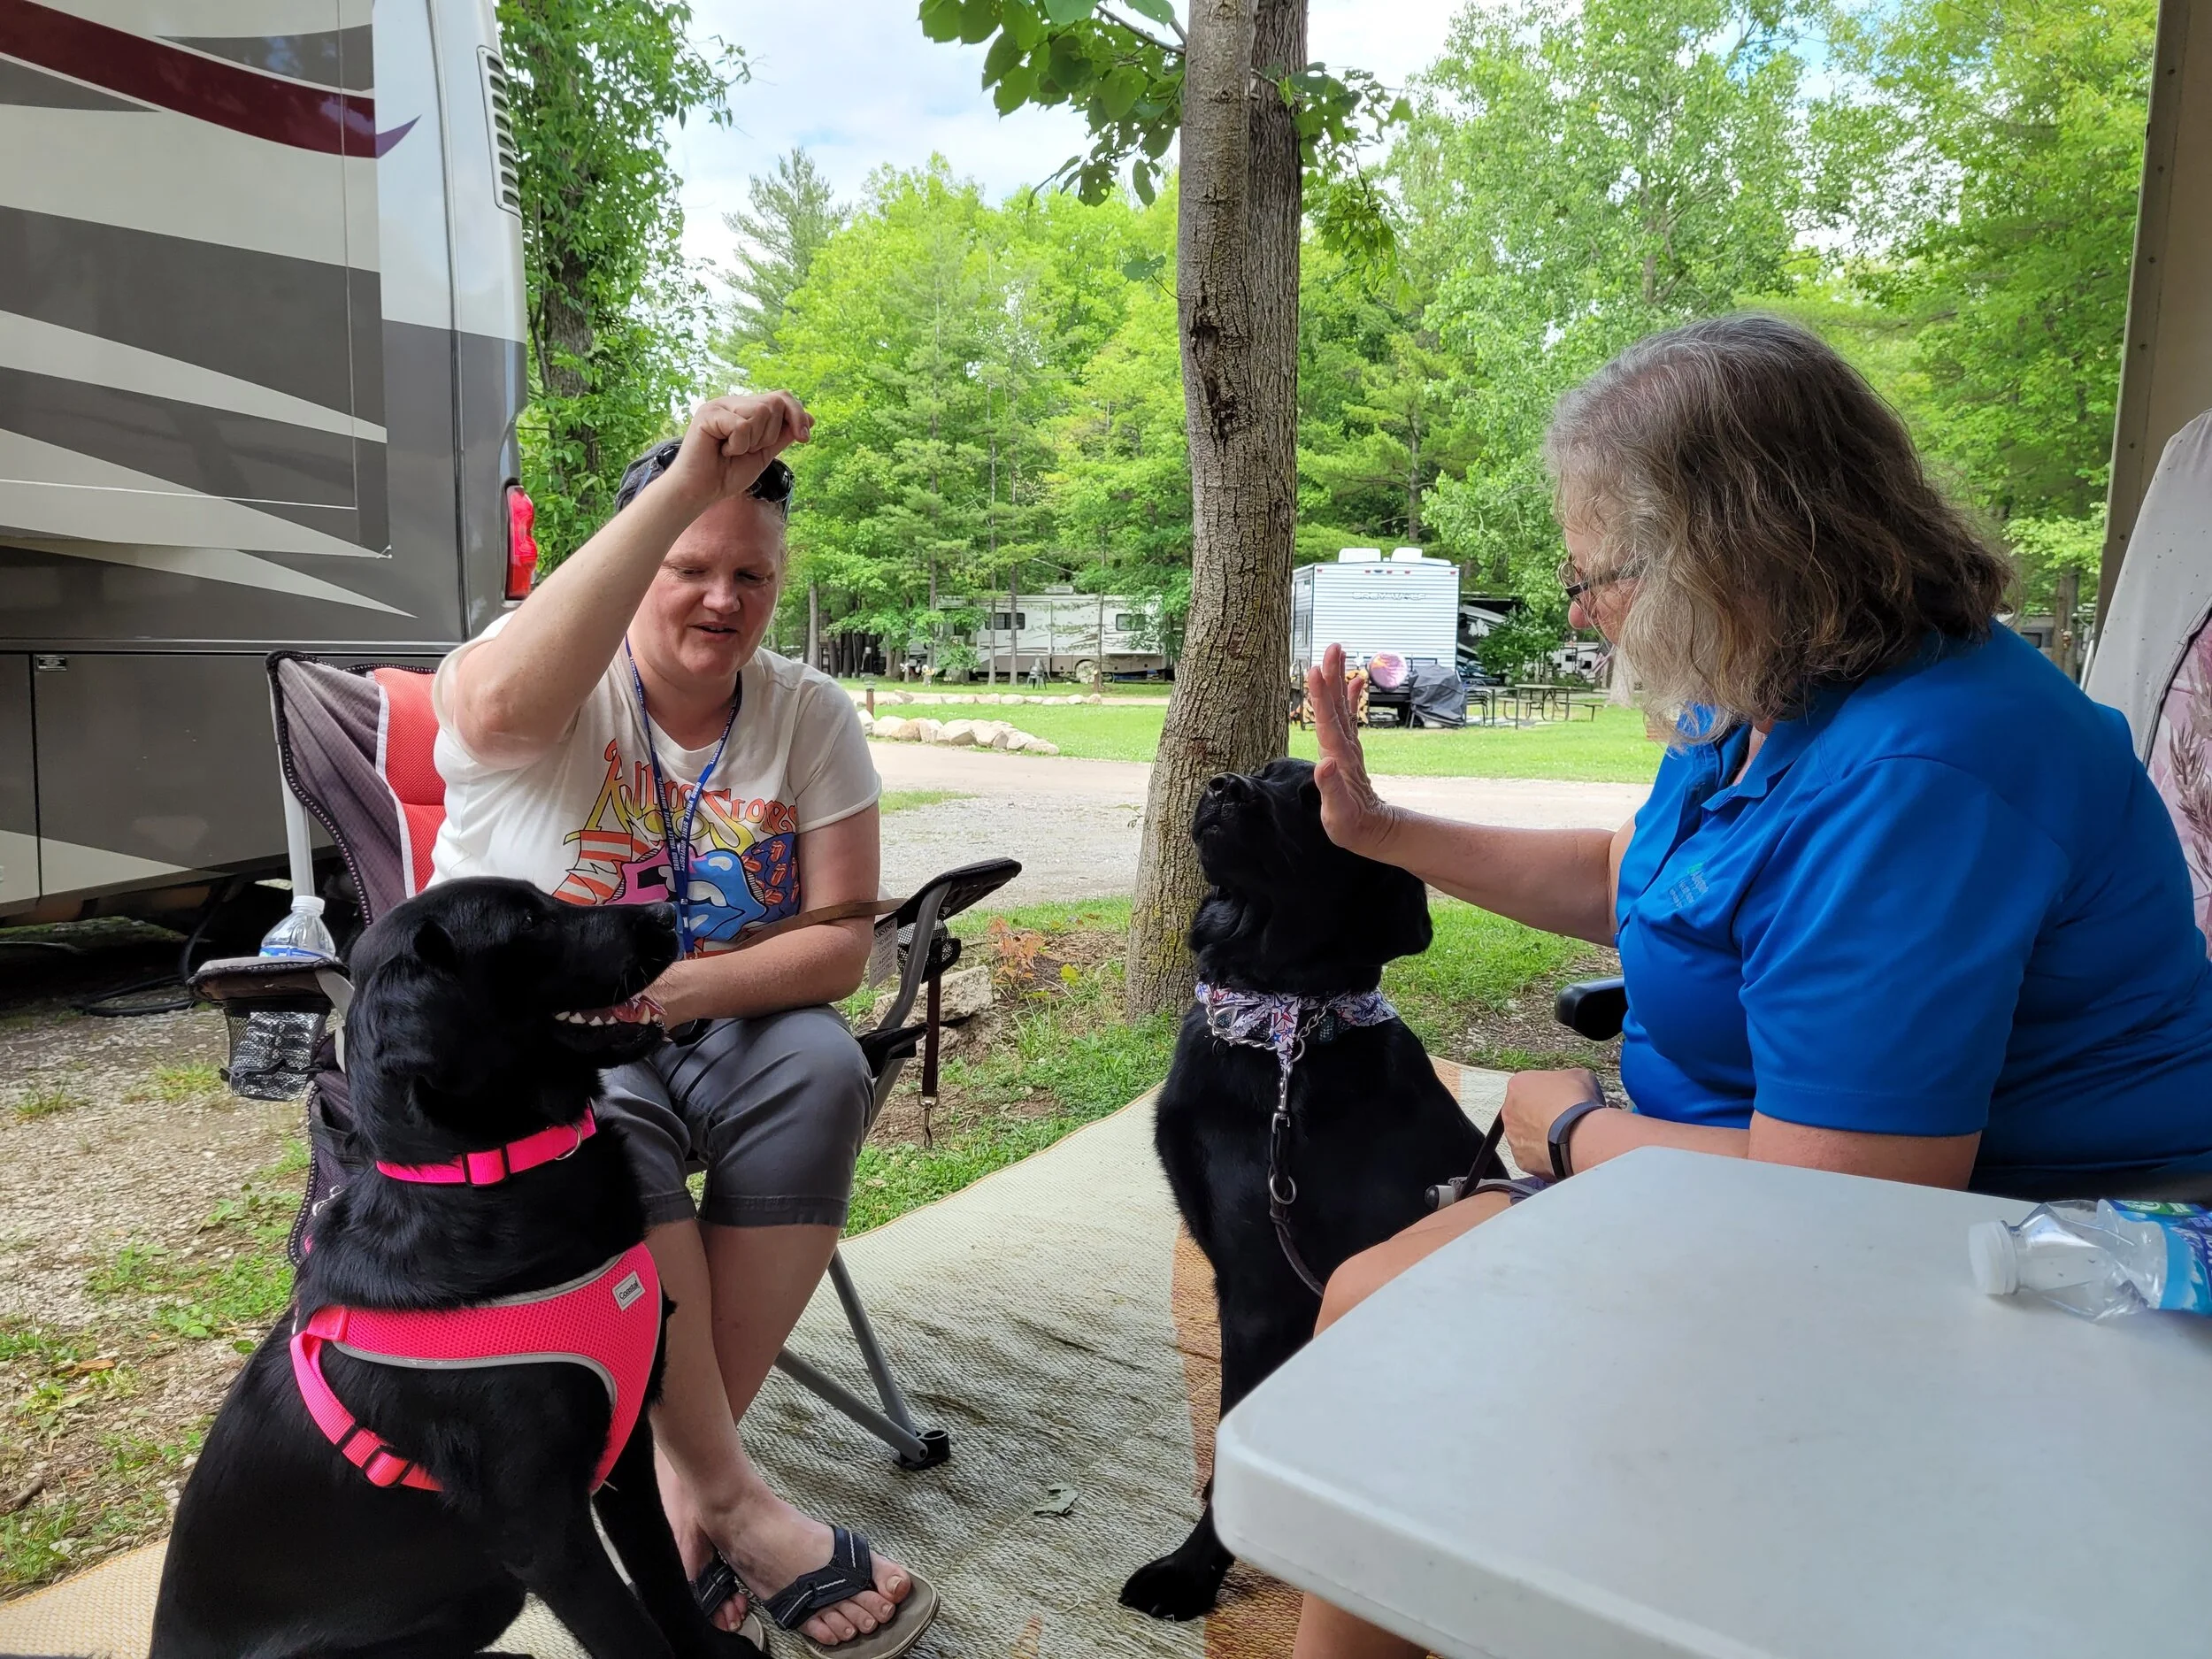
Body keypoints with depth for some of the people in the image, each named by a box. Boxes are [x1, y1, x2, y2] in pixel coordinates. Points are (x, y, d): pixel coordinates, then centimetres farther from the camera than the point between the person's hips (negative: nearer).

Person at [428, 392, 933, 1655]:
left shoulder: (810, 714, -2)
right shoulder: (564, 683, -10)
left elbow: (843, 940, -7)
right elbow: (497, 704, -39)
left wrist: (688, 989, -26)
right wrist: (685, 485, -43)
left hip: (720, 1026, 3)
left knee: (823, 1072, -29)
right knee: (604, 1123, -35)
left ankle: (686, 1476, -17)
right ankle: (733, 1498, -20)